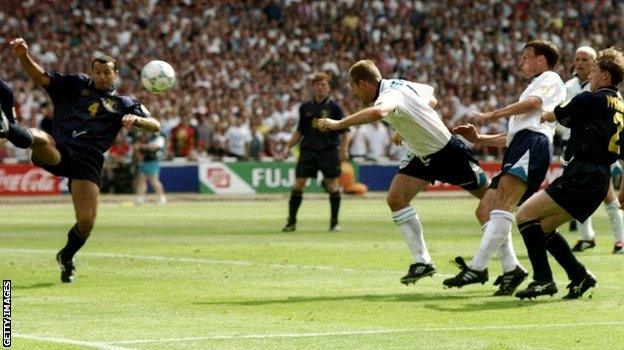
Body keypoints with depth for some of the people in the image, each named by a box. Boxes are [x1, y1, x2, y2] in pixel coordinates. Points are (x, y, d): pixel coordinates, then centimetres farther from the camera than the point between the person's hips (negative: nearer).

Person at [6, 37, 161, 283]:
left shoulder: (124, 104, 21)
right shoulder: (76, 86, 20)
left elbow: (155, 126, 12)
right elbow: (41, 77, 10)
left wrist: (136, 119, -10)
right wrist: (23, 57, -10)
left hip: (89, 161, 1)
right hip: (58, 152, -1)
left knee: (87, 221, -8)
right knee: (38, 138, -37)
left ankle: (66, 257, 22)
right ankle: (8, 129, -71)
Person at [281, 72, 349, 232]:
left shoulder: (334, 107, 0)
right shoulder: (305, 108, 9)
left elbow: (344, 131, 0)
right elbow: (300, 131, 18)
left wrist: (343, 150, -11)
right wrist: (288, 146, 9)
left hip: (329, 151, -3)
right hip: (308, 150, 3)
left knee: (333, 186, -4)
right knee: (298, 185, -4)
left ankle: (334, 222, 9)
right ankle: (291, 221, 2)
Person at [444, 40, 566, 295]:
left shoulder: (550, 79, 12)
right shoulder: (533, 88, 40)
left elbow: (534, 103, -10)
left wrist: (491, 116, -6)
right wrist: (479, 139, 29)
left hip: (532, 143, -10)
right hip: (518, 147, 10)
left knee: (501, 204, -25)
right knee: (484, 211, -1)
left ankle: (478, 267, -38)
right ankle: (511, 269, -12)